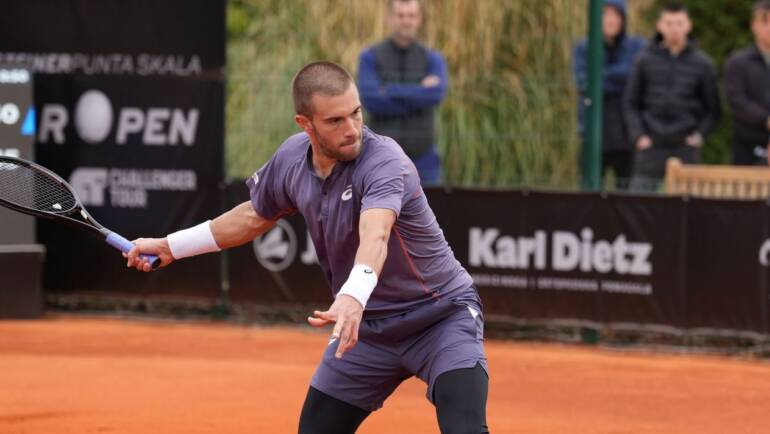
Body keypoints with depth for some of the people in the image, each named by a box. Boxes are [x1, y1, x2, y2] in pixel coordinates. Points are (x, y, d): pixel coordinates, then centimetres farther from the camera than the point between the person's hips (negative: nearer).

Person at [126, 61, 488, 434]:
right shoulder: (291, 159, -7)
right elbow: (255, 216, 15)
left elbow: (375, 236, -48)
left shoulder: (383, 161, -28)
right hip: (367, 325, 6)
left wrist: (354, 297, -67)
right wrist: (170, 246, 17)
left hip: (442, 317, -6)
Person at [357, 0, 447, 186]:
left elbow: (435, 95, -21)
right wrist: (420, 95, -16)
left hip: (422, 163, 1)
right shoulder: (368, 58, -2)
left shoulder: (434, 60, 2)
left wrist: (390, 91, -18)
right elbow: (372, 101, -19)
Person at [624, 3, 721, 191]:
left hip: (686, 147, 0)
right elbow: (631, 103, 8)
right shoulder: (645, 60, 4)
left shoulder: (702, 64, 4)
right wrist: (638, 135, -4)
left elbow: (714, 108, 9)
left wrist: (699, 134, -5)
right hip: (651, 146, 0)